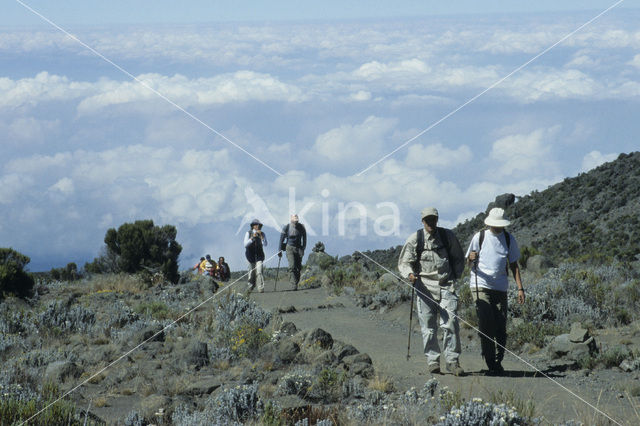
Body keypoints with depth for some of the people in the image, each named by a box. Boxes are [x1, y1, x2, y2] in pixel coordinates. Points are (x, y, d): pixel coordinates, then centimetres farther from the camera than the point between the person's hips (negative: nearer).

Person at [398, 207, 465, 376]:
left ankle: (452, 360, -3)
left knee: (451, 322, -9)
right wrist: (409, 274, -14)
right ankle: (432, 360, 11)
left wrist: (455, 275, 7)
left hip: (446, 285, 0)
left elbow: (459, 258, 19)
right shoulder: (414, 239, 3)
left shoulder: (448, 236, 7)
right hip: (425, 285, 0)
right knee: (428, 327, 0)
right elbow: (404, 262, 6)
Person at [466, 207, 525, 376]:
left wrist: (520, 288, 5)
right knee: (486, 326, -12)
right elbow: (469, 261, 10)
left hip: (500, 288, 2)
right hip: (481, 286, -2)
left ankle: (498, 361, 12)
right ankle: (491, 365, -10)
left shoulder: (509, 240, 9)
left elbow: (514, 265, 14)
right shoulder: (479, 237, 3)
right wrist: (471, 259, -16)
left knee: (501, 327, 0)